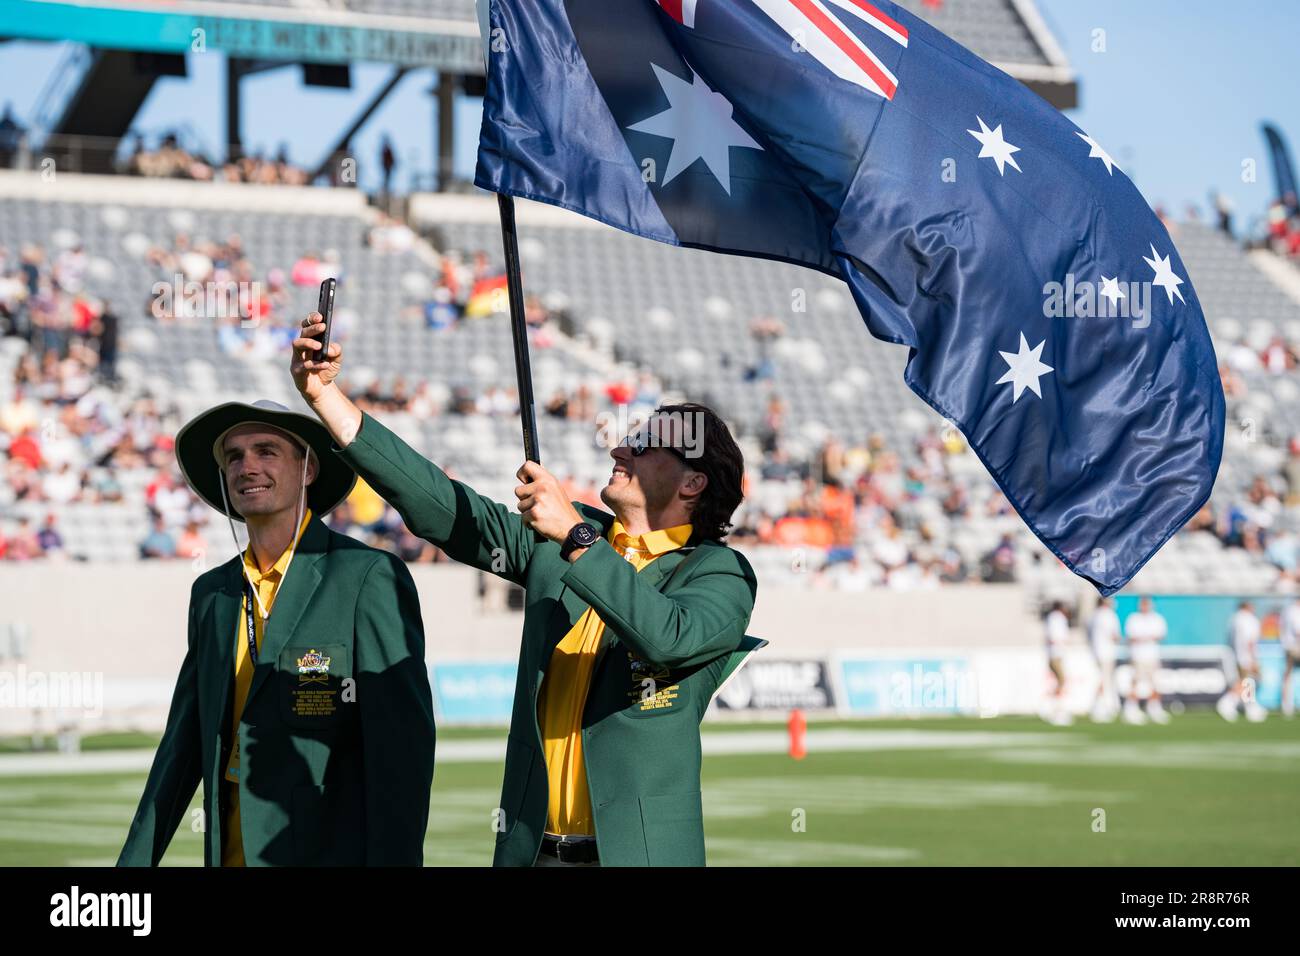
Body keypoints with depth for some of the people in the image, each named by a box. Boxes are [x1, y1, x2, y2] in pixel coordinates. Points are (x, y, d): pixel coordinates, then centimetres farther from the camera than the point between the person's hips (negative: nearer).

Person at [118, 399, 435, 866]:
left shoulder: (370, 578, -8)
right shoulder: (211, 593, 13)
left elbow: (402, 741, -13)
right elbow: (185, 741, 17)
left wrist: (394, 860, -20)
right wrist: (135, 861, 14)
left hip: (330, 851, -6)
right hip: (231, 852, 6)